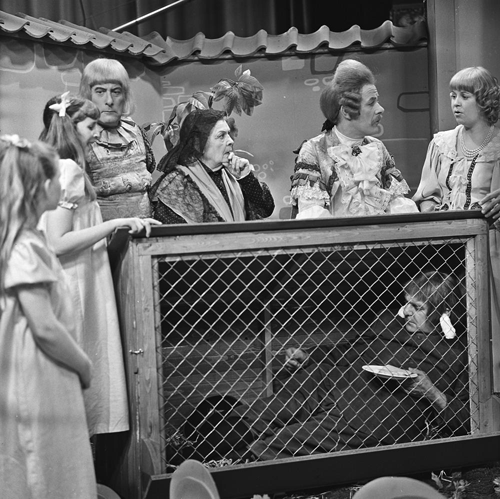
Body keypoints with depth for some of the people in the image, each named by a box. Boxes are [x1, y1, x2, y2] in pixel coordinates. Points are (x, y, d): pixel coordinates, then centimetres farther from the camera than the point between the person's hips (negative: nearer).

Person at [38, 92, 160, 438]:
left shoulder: (54, 168, 13)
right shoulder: (69, 170, -14)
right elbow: (57, 243, -20)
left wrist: (129, 223, 15)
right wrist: (115, 224, -16)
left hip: (69, 284, 9)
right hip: (73, 287, -9)